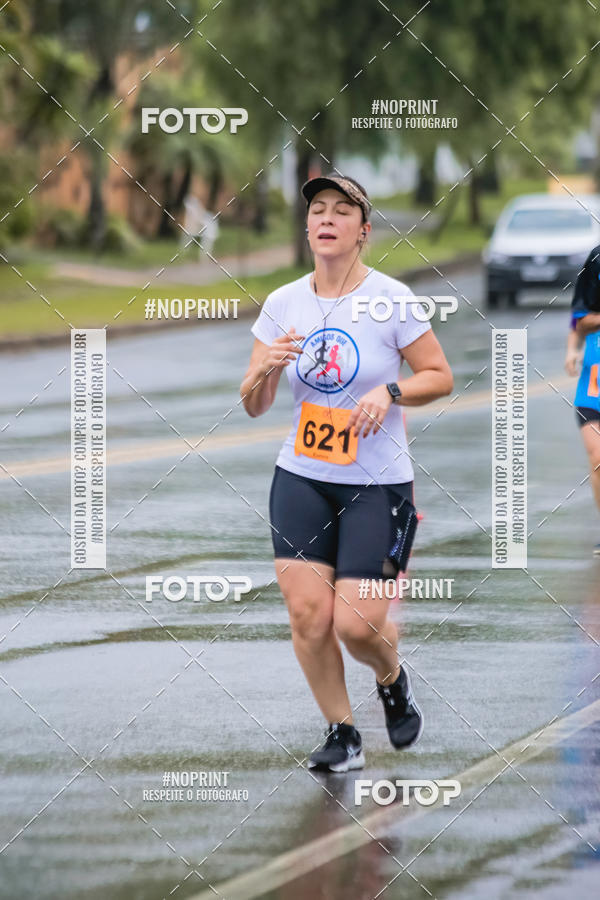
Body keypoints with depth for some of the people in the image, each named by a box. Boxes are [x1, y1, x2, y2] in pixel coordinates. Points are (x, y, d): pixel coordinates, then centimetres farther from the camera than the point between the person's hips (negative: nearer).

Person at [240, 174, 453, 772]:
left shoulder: (390, 299, -7)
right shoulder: (282, 304, 3)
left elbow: (440, 377, 0)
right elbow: (253, 405, 7)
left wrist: (389, 392, -17)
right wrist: (266, 368, -14)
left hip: (377, 482, -3)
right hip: (301, 478, 3)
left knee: (357, 624, -8)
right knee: (307, 612, -7)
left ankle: (393, 680, 27)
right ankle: (341, 735, 10)